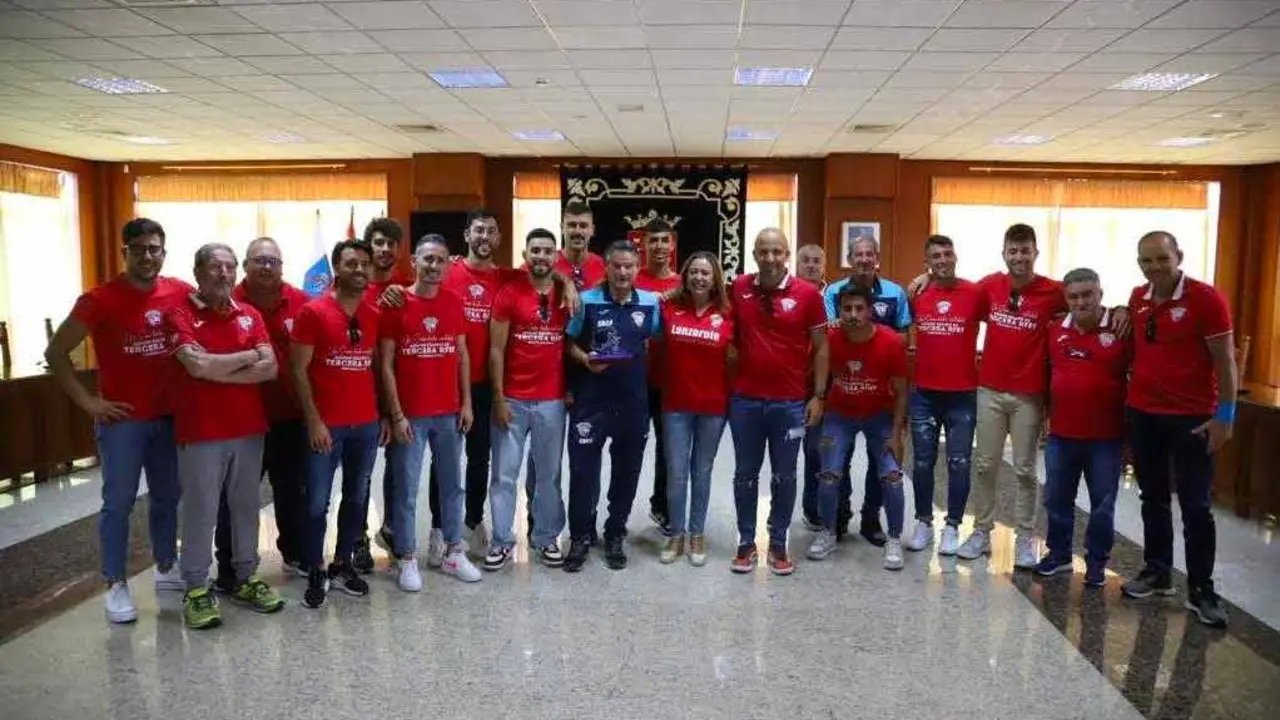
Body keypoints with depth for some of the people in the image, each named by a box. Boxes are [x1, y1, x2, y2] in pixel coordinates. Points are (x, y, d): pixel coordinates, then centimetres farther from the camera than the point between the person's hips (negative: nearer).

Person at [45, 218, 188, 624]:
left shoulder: (182, 294, -1)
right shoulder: (100, 300, -11)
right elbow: (55, 353, -7)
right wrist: (87, 401, -11)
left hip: (169, 416, 4)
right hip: (122, 418, -4)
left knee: (167, 496, 15)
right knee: (119, 503, 4)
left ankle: (166, 568, 31)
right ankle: (116, 585, 15)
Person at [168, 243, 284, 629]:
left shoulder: (250, 315, 8)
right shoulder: (180, 314, -5)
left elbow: (270, 368, -3)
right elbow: (198, 365, -19)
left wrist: (218, 372, -12)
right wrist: (249, 356, -6)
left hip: (249, 428, 4)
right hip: (201, 432, -4)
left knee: (245, 507, 13)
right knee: (200, 512, 3)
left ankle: (246, 577, 26)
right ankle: (196, 590, 15)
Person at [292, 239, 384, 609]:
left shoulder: (376, 316, 6)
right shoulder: (313, 312, -7)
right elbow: (299, 370, -8)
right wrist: (313, 421, -13)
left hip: (366, 424, 5)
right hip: (326, 424, -4)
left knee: (356, 497, 13)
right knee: (318, 501, 3)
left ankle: (343, 565, 28)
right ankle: (315, 574, 17)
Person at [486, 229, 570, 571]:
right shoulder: (508, 294, -4)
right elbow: (496, 350, -4)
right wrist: (498, 398, -8)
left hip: (552, 400, 2)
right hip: (512, 399, -2)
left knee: (549, 474, 11)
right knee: (504, 474, 5)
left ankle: (547, 538, 25)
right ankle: (502, 541, 18)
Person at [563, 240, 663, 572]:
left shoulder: (651, 303, 2)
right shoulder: (587, 301, -3)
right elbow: (570, 343, 3)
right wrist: (586, 359, -14)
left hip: (634, 400, 2)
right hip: (590, 399, -2)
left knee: (627, 471, 11)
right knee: (583, 470, 1)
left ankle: (615, 536, 28)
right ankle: (580, 537, 19)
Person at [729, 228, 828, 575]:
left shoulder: (807, 293, -6)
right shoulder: (738, 289, 0)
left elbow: (821, 348, 0)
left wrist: (818, 395, -4)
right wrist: (727, 387, 5)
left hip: (790, 402, -1)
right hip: (745, 400, 2)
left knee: (784, 476, 9)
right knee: (745, 474, 10)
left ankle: (778, 544, 23)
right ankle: (746, 543, 24)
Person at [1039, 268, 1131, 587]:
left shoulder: (1122, 331, -8)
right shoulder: (1055, 331, 3)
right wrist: (1047, 416, 10)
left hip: (1106, 438, -3)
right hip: (1061, 435, 4)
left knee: (1102, 504, 9)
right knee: (1057, 499, 13)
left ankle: (1096, 562, 23)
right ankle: (1058, 554, 29)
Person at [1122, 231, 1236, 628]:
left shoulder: (1206, 298, -11)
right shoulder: (1138, 298, 5)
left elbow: (1225, 361, -10)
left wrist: (1225, 415, -13)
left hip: (1192, 418, -5)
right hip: (1142, 414, 5)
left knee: (1196, 506, 2)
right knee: (1153, 498, 14)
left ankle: (1201, 589, 11)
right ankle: (1157, 571, 27)